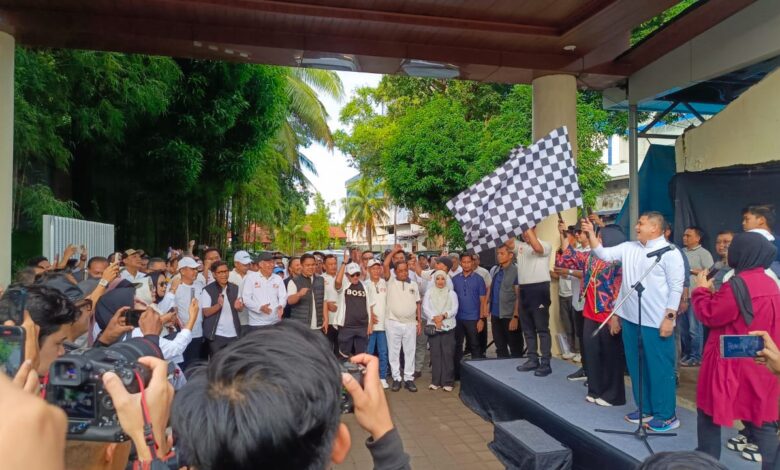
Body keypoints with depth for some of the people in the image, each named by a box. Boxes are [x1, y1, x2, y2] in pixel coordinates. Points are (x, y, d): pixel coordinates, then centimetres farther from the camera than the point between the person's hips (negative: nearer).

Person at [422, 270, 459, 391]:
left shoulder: (451, 293, 9)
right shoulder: (429, 293, 10)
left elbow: (454, 309, -1)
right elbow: (425, 308, 0)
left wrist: (443, 315, -17)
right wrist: (434, 318, -15)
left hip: (448, 327, -1)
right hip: (433, 327, 1)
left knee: (448, 354, -4)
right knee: (435, 354, 1)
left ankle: (448, 382, 2)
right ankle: (436, 381, 9)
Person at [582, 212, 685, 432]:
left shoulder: (670, 252, -9)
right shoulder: (628, 248, 10)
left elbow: (676, 287, -12)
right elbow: (603, 253, 8)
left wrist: (669, 317, -16)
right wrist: (591, 234, -3)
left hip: (656, 322, -7)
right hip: (630, 318, 7)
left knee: (660, 368, 2)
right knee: (636, 366, 15)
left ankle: (666, 415, 15)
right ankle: (645, 408, 29)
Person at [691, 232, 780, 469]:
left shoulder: (737, 284, -20)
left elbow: (709, 315, -15)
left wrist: (701, 289, -2)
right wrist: (714, 293, 10)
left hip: (730, 364, -7)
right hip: (761, 365, 7)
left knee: (710, 412, 10)